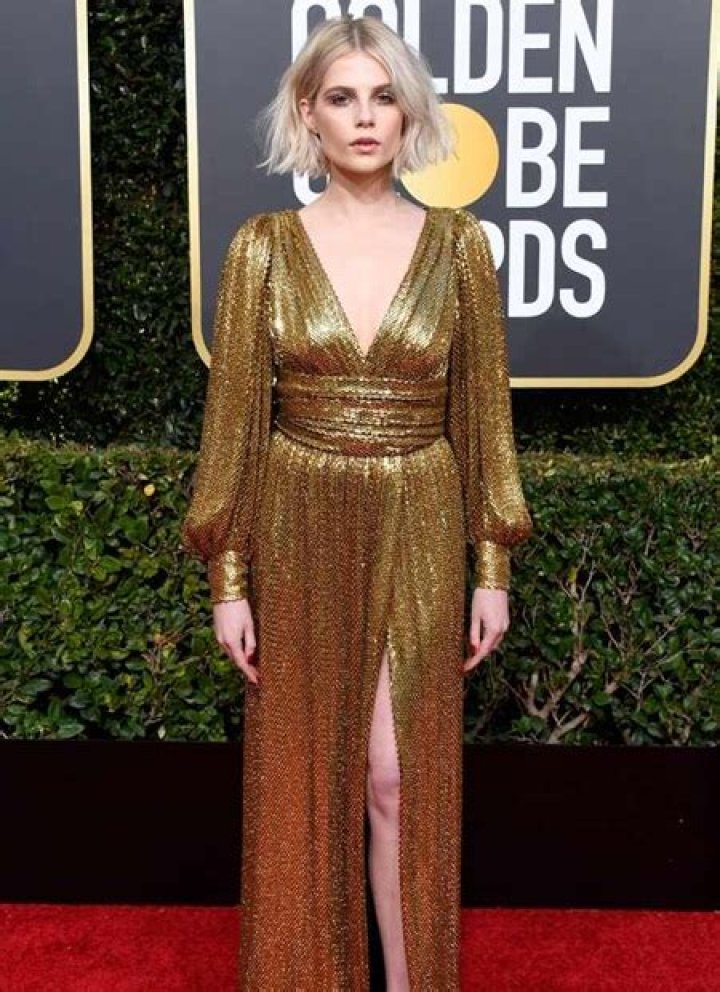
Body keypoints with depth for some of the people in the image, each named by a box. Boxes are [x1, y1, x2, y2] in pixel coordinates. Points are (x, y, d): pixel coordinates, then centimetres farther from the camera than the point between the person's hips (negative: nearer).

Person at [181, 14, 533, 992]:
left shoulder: (458, 243, 0)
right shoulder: (263, 247, -2)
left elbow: (484, 411, 2)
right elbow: (233, 414, -2)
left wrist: (493, 567, 1)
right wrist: (228, 579, -4)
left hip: (418, 535, 0)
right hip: (300, 534, 0)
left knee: (403, 776, 4)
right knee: (305, 773, 12)